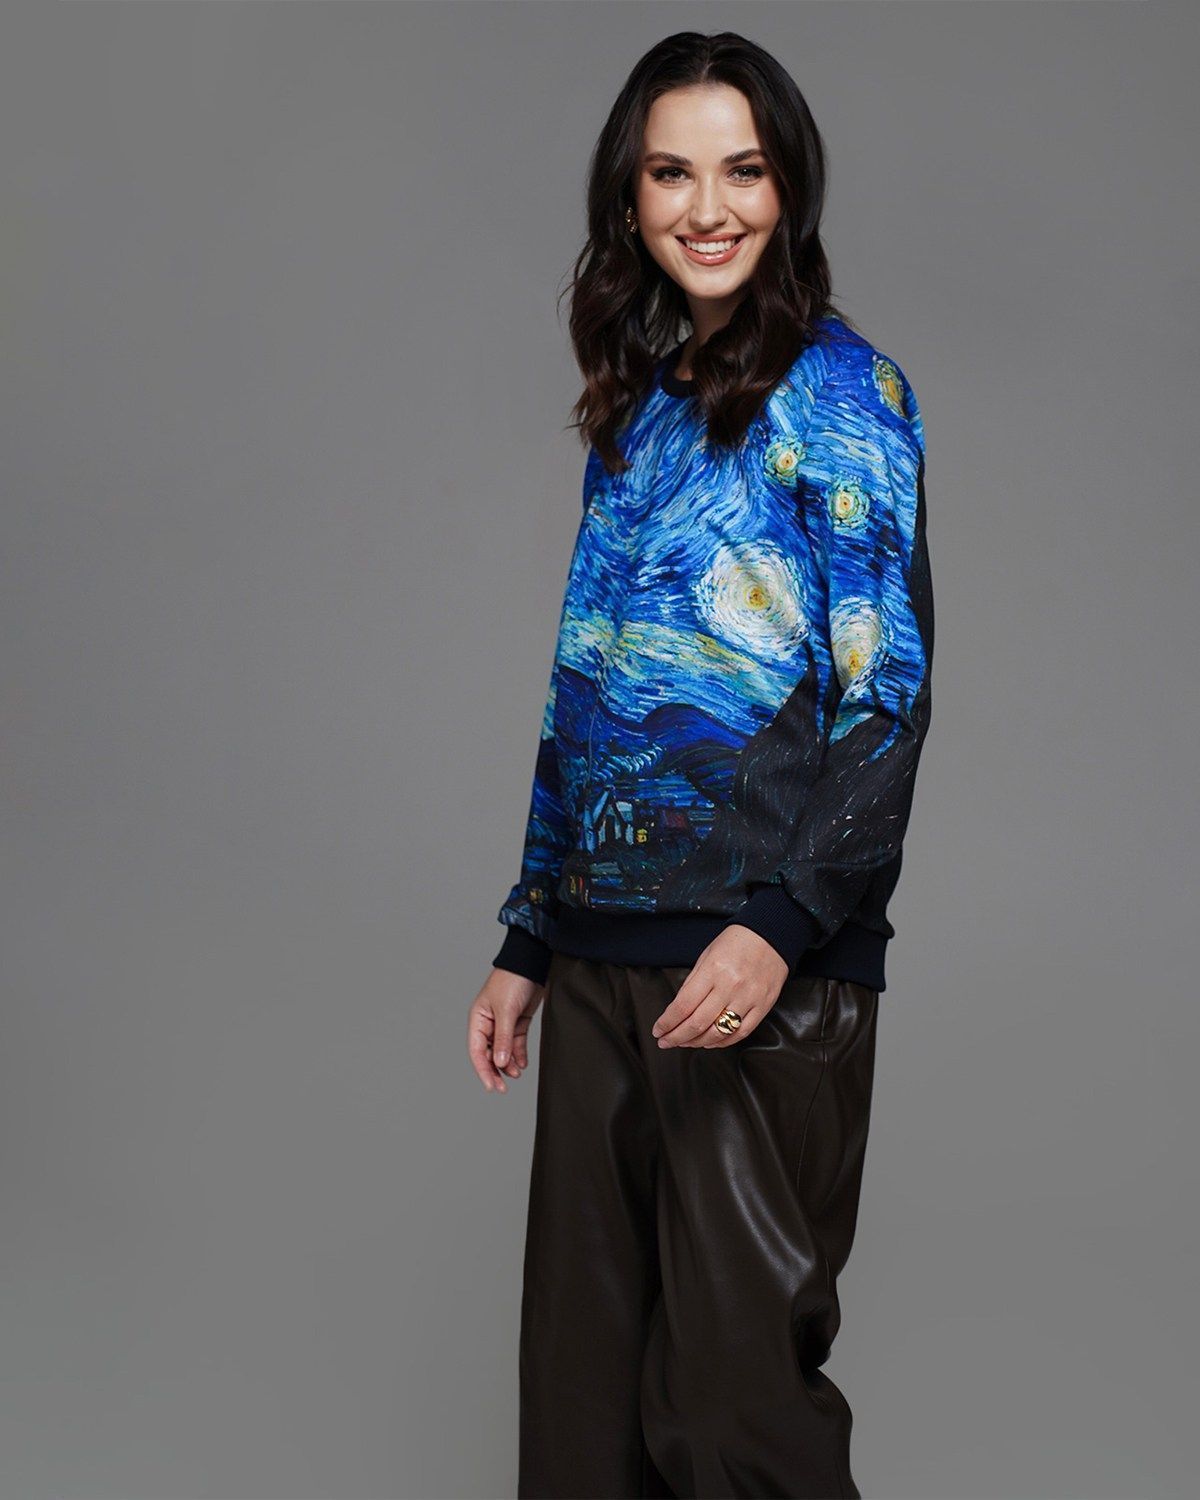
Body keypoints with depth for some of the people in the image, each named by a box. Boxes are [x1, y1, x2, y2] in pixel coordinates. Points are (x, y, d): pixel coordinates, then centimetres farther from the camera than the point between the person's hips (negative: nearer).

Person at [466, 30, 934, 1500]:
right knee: (581, 1372, 12)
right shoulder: (636, 406, 16)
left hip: (762, 955, -6)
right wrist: (526, 943, 16)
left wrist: (782, 920, -20)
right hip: (602, 950, 7)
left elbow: (888, 686, -10)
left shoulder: (835, 383, -3)